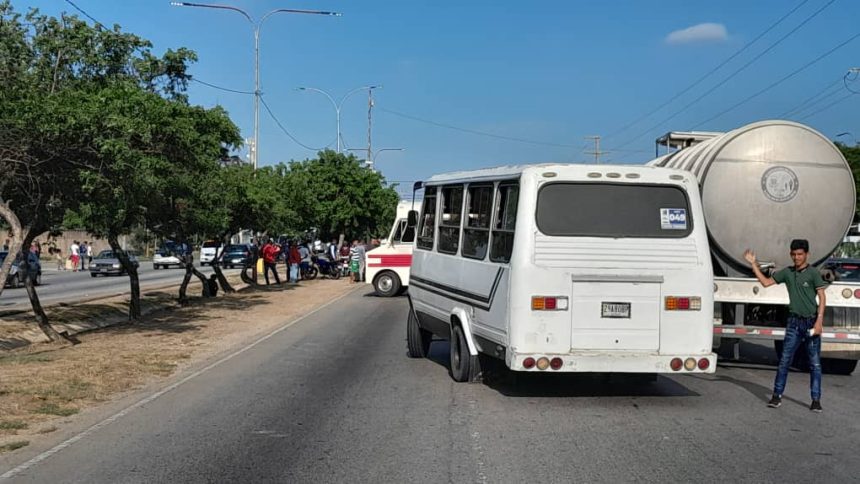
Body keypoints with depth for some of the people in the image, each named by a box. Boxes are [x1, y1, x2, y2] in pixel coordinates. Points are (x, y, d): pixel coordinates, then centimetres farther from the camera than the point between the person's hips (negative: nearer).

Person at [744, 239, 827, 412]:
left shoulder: (813, 273, -5)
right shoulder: (787, 272, 7)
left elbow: (822, 298, -7)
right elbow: (766, 282, 12)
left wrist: (819, 321, -15)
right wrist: (753, 264, 6)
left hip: (811, 321, -3)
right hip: (794, 321, 3)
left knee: (815, 363, 2)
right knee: (784, 360, 1)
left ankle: (816, 400, 8)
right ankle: (777, 395, 7)